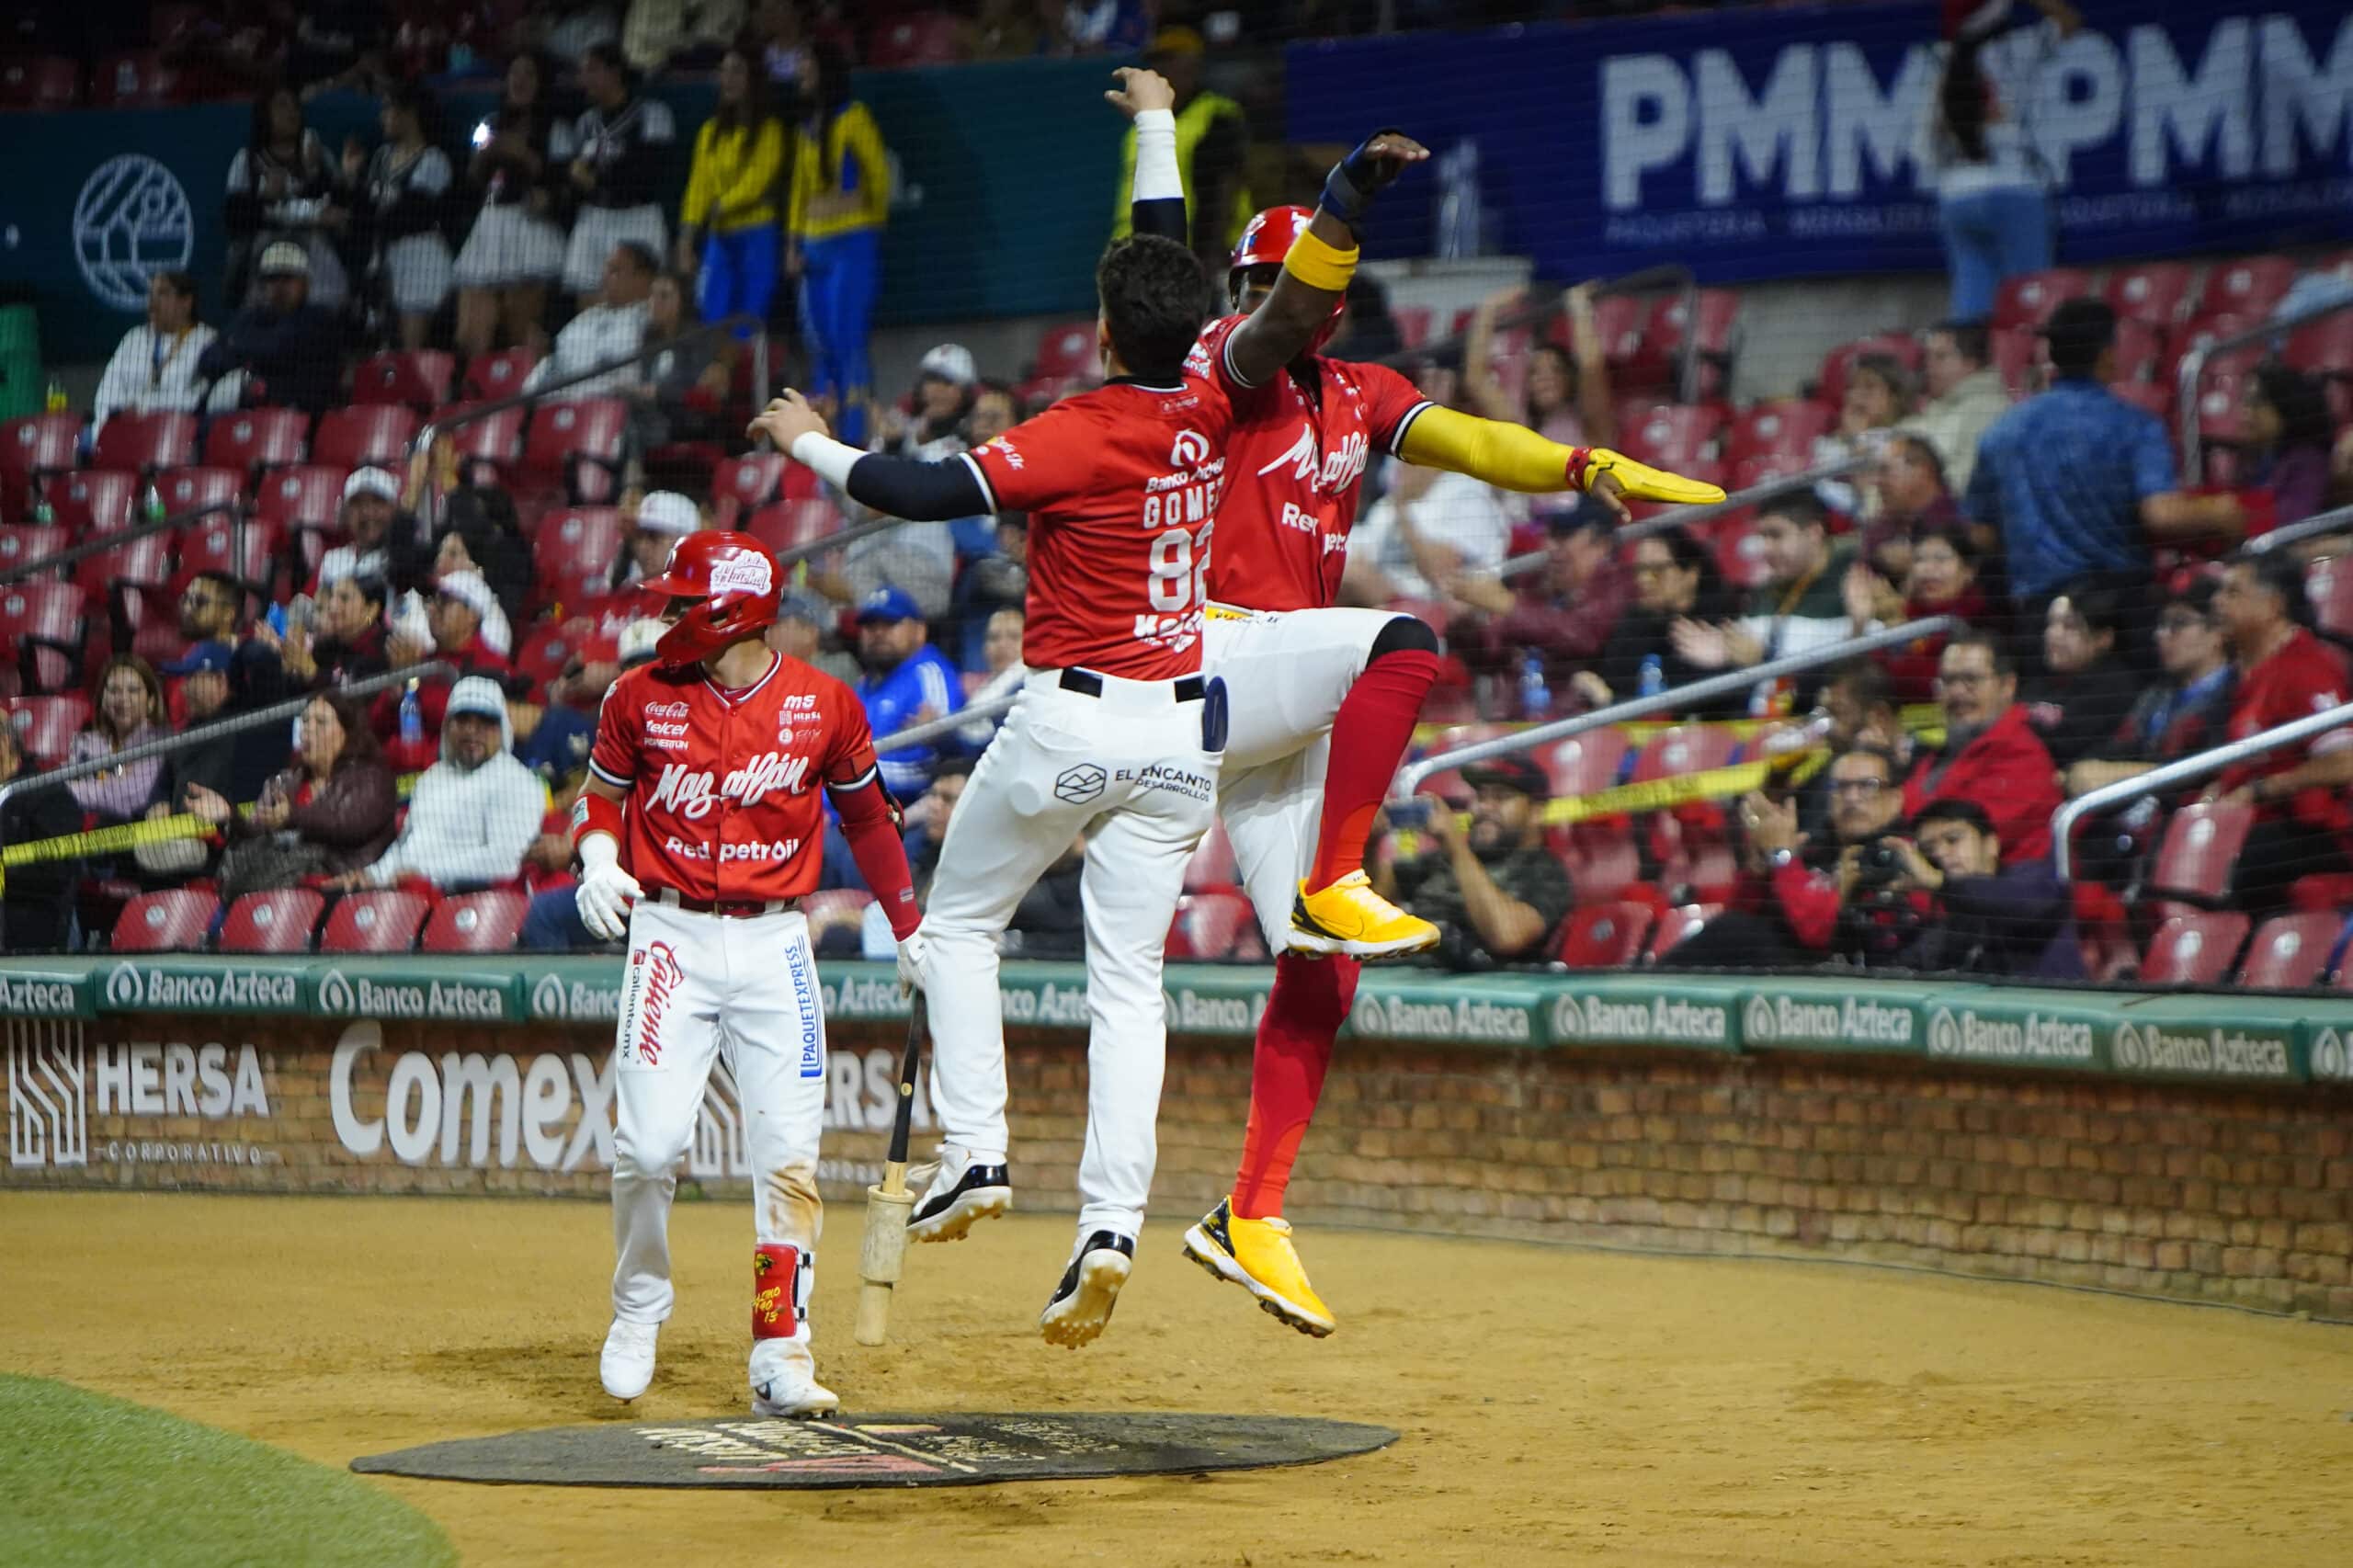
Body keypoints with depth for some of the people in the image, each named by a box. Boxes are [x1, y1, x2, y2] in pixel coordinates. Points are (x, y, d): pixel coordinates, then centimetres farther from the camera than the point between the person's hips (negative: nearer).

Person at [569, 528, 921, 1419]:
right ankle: (637, 1312, 14)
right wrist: (598, 859, -8)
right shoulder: (642, 697, 1)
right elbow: (600, 794, 14)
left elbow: (866, 815, 14)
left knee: (789, 1154, -5)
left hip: (775, 943, 0)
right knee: (649, 1142, -11)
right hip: (669, 935, 0)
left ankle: (780, 1360, 1)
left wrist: (911, 933, 15)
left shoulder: (823, 706, 0)